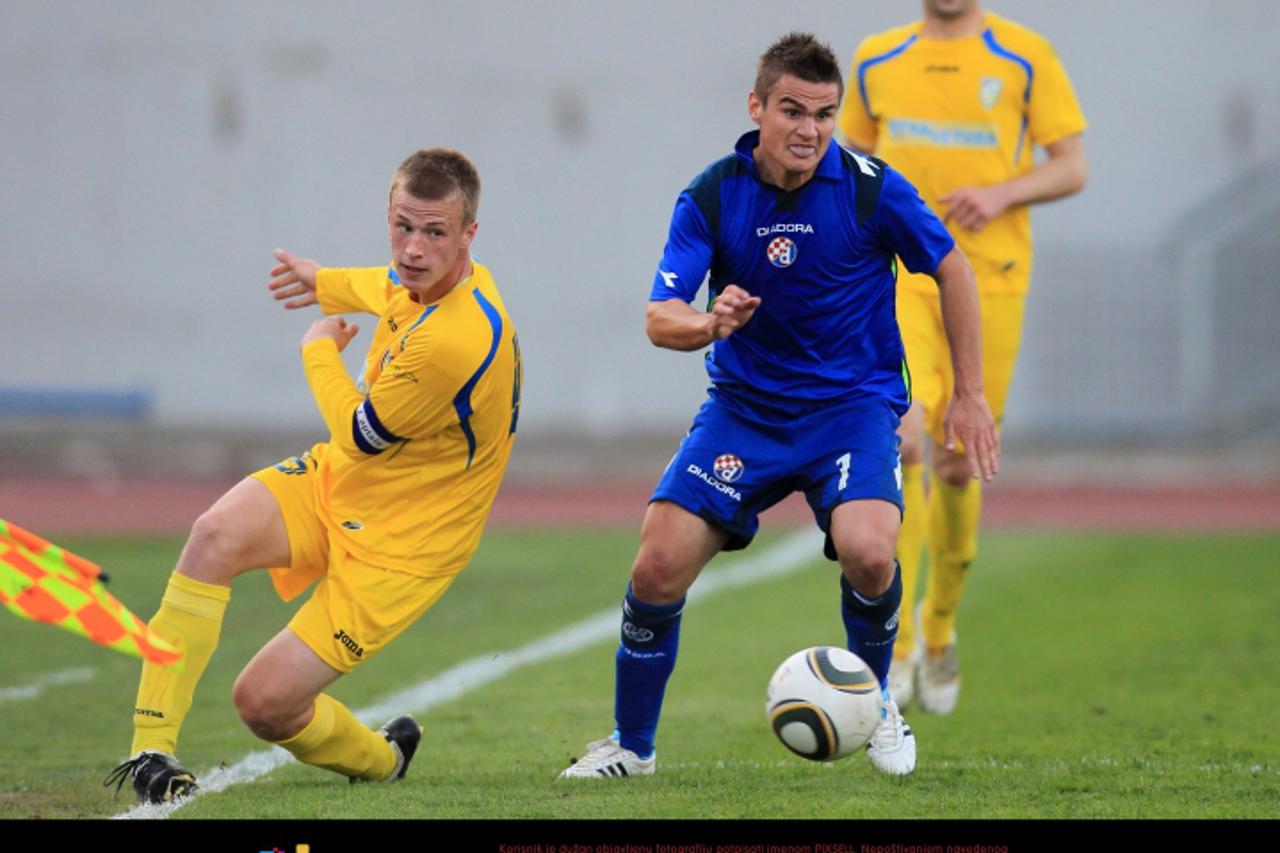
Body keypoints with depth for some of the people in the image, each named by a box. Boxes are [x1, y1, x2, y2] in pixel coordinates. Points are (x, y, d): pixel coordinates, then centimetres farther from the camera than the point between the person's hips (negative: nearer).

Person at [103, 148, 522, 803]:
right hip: (335, 479, 8)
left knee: (263, 702, -10)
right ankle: (151, 748, -21)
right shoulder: (424, 280, -4)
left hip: (393, 544, -8)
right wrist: (327, 285, 32)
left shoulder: (457, 341, -32)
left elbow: (361, 435, -16)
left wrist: (320, 351, -1)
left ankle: (382, 759, 25)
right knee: (215, 536, -24)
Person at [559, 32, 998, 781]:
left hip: (854, 403, -2)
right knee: (660, 565, -11)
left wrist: (970, 395, 1)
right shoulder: (712, 197, -10)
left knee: (867, 552, -28)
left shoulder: (870, 188, -13)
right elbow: (660, 319, -14)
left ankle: (874, 702, 4)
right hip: (745, 408, 2)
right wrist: (710, 324, -38)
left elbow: (951, 269, 0)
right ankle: (632, 746, 11)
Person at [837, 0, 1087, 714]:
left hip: (990, 285, 0)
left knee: (958, 467, 6)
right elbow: (855, 155, 23)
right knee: (903, 443, -21)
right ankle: (896, 644, -18)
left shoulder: (1025, 59, 1)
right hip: (902, 279, 0)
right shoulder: (877, 62, 9)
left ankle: (940, 626, 32)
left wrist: (1001, 194, -15)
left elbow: (1072, 168, 1)